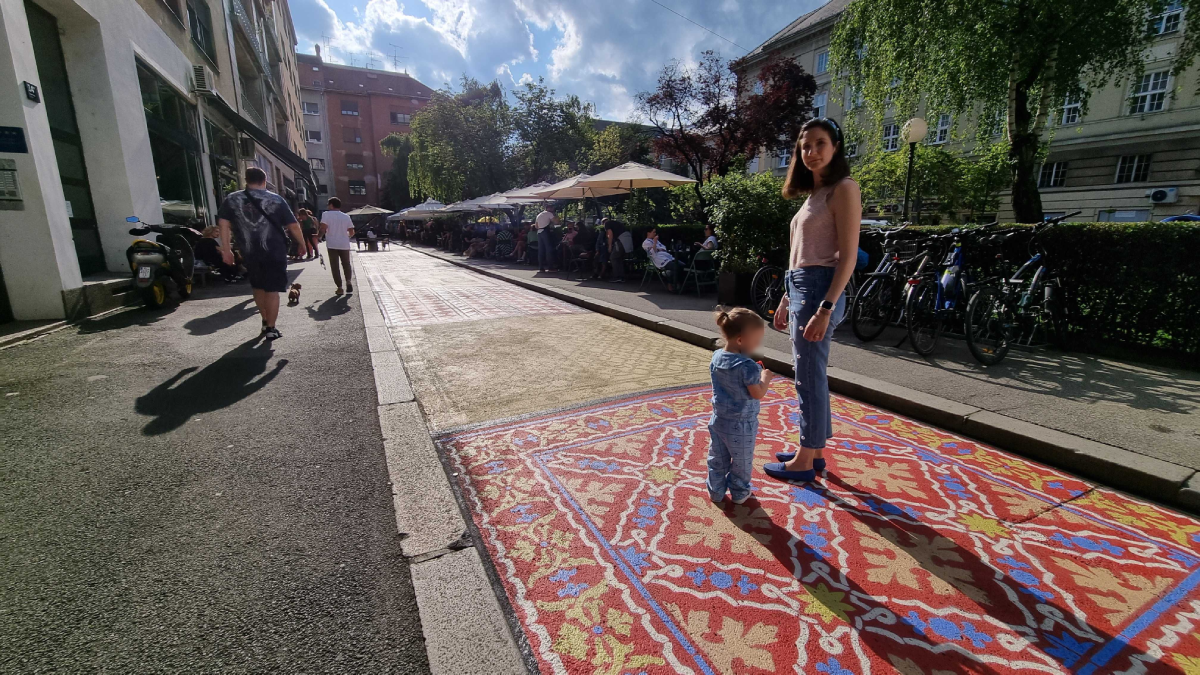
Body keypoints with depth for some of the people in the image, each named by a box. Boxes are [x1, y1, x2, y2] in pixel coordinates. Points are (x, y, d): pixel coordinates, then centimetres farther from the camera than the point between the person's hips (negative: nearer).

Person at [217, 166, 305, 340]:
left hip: (250, 253, 3)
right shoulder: (276, 199, 0)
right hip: (274, 252, -2)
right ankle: (271, 328, 3)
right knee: (272, 290, 2)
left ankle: (265, 322, 30)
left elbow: (223, 223, 0)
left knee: (258, 288, 21)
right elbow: (293, 226, -2)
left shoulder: (232, 199, 6)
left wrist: (226, 250, 3)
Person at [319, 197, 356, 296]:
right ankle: (348, 281, -2)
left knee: (334, 266, 4)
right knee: (346, 264, 17)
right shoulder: (346, 216, 7)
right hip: (344, 244, 3)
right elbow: (352, 232, 5)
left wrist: (322, 233, 4)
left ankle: (339, 287, 2)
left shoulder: (326, 214, -3)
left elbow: (323, 228, -15)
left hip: (332, 244, -3)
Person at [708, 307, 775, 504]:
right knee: (741, 462, 17)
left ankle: (715, 491, 33)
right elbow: (758, 394, -21)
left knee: (717, 459, 20)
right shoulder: (748, 366, -28)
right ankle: (739, 493, 35)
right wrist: (765, 378, -3)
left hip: (719, 420, 6)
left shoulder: (717, 357, -4)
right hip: (741, 425, -6)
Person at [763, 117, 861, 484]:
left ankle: (804, 462, 10)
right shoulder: (814, 192, 18)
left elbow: (848, 256, -15)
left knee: (810, 378, -2)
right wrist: (786, 299, 19)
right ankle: (815, 451, 27)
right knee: (811, 376, 14)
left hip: (819, 289, -9)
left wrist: (825, 309, -21)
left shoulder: (844, 189, -8)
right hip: (800, 288, 9)